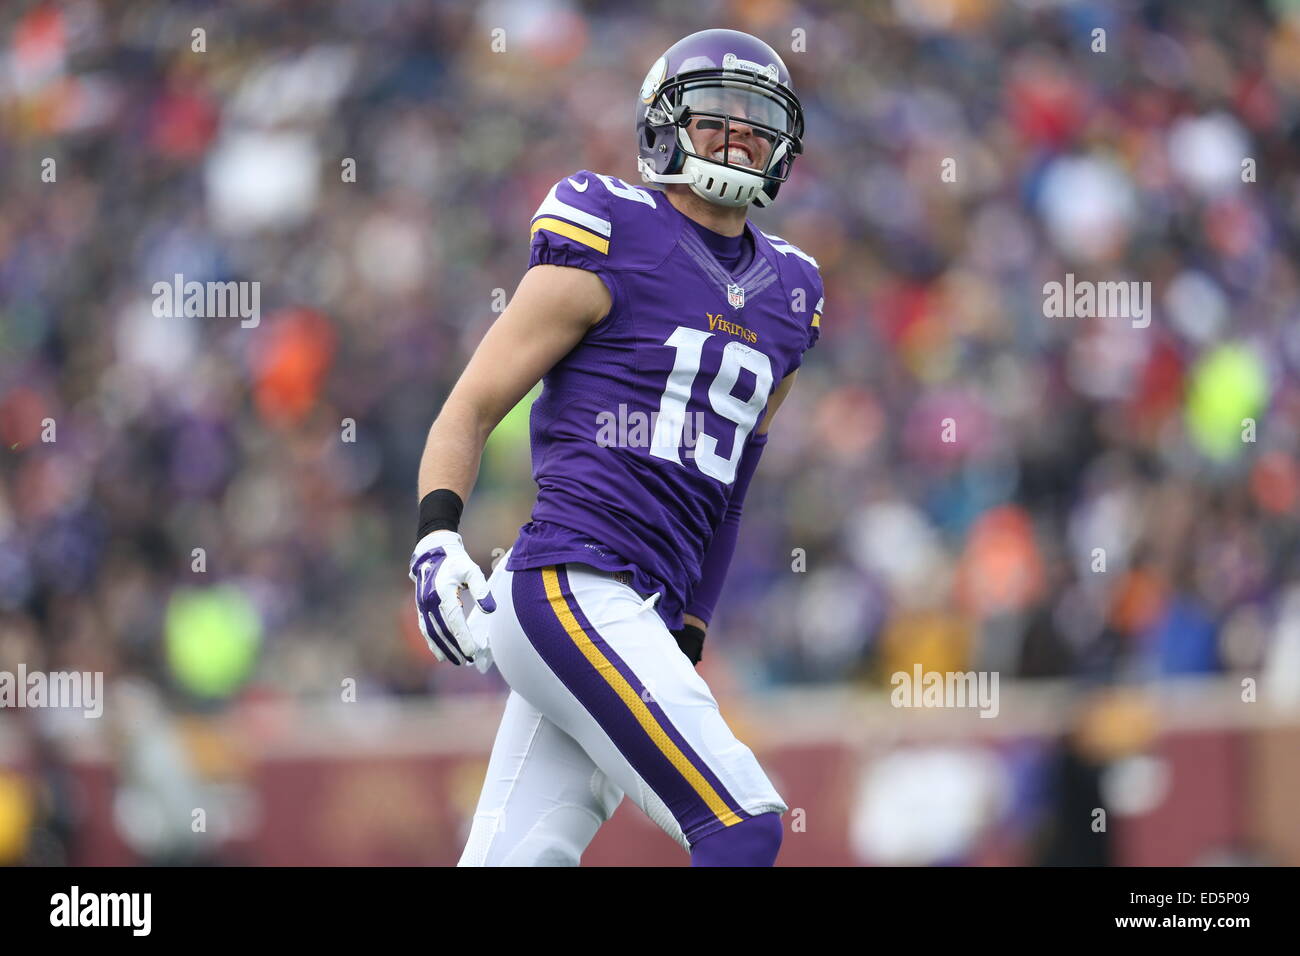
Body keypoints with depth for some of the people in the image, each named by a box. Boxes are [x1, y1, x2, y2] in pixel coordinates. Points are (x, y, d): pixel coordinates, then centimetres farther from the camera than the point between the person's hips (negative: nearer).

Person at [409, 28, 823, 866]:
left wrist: (688, 638, 25)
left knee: (512, 864, 2)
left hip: (640, 619, 7)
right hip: (571, 587, -7)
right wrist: (436, 539, -15)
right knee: (743, 826, -16)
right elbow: (469, 410, 0)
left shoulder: (784, 297, 19)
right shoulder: (610, 249, -2)